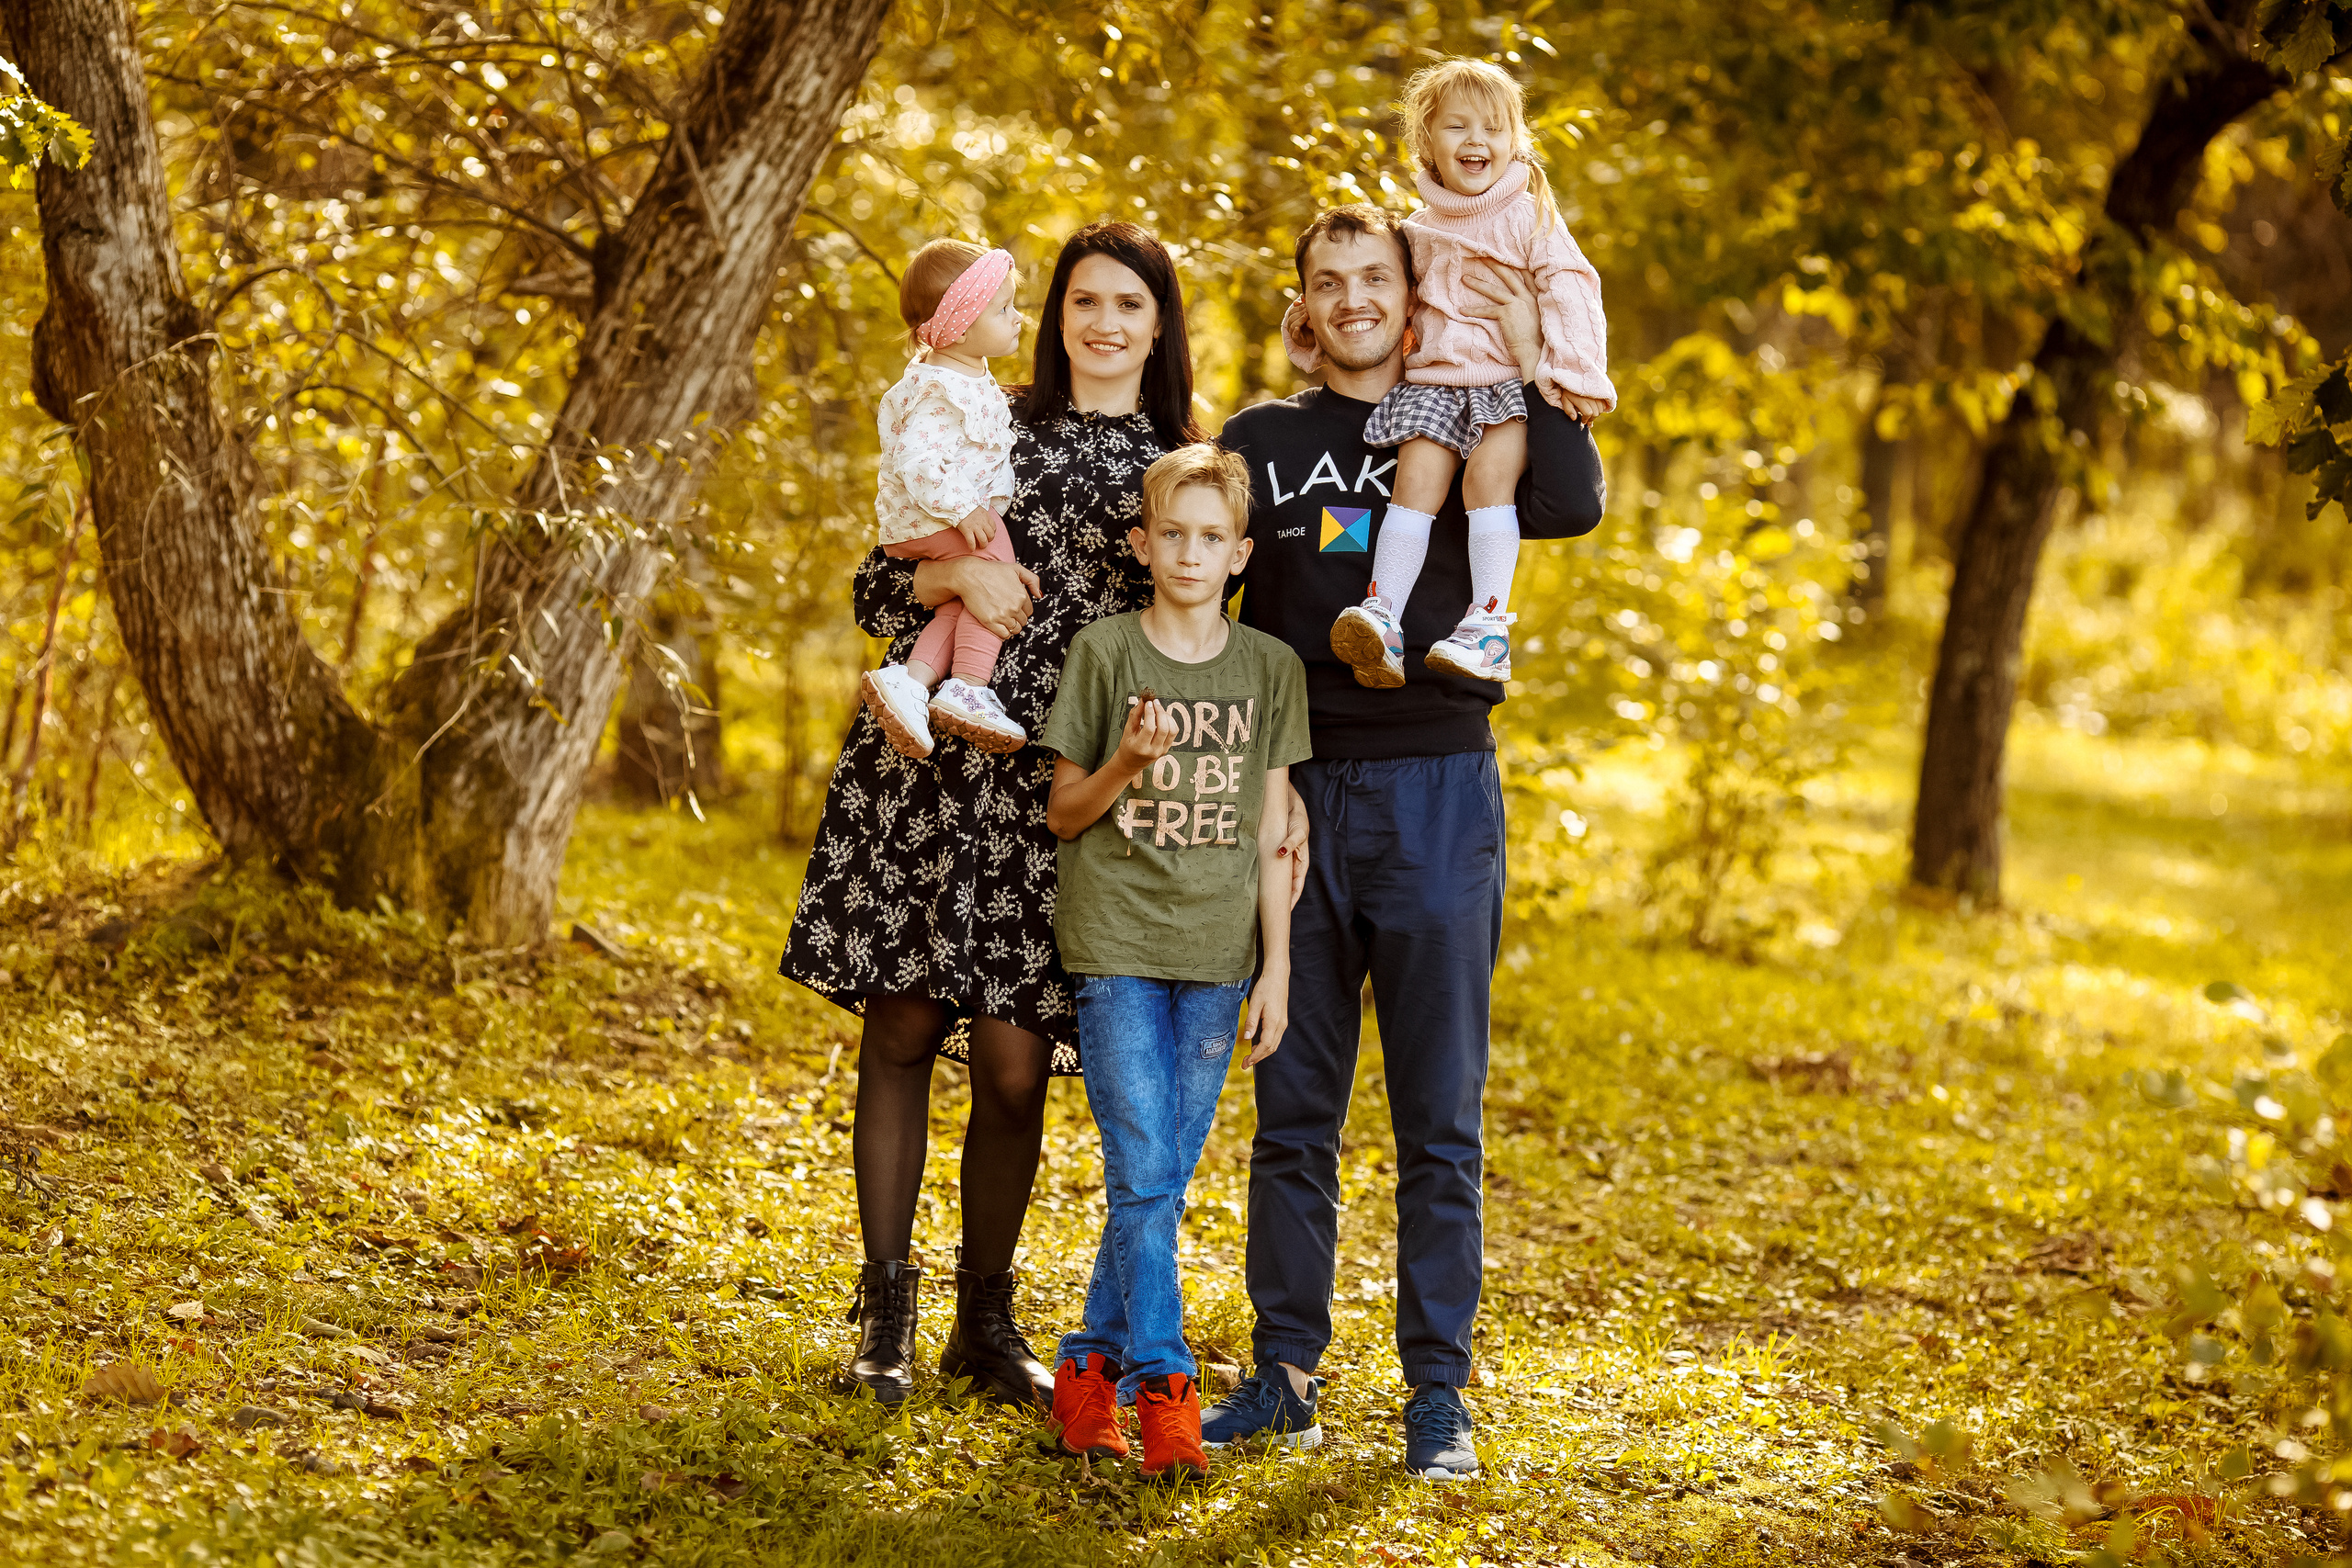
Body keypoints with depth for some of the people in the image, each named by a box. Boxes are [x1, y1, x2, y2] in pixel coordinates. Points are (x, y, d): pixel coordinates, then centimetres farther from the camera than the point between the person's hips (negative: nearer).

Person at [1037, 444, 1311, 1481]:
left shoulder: (1271, 669, 5)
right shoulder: (1103, 652, -1)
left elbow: (1271, 833, 6)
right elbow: (1063, 814, 3)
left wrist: (1276, 969, 2)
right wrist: (1128, 762, -16)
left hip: (1216, 955, 3)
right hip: (1115, 945, -3)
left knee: (1162, 1185, 6)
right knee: (1142, 1179, -10)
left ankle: (1091, 1367, 19)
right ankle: (1162, 1389, -8)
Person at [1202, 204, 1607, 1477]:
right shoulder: (1260, 441, 11)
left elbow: (1571, 510, -12)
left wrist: (1529, 365, -12)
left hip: (1436, 794, -1)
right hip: (1295, 795, 1)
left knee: (1440, 1112, 1)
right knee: (1293, 1107, 6)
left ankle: (1438, 1392, 7)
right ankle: (1284, 1372, 15)